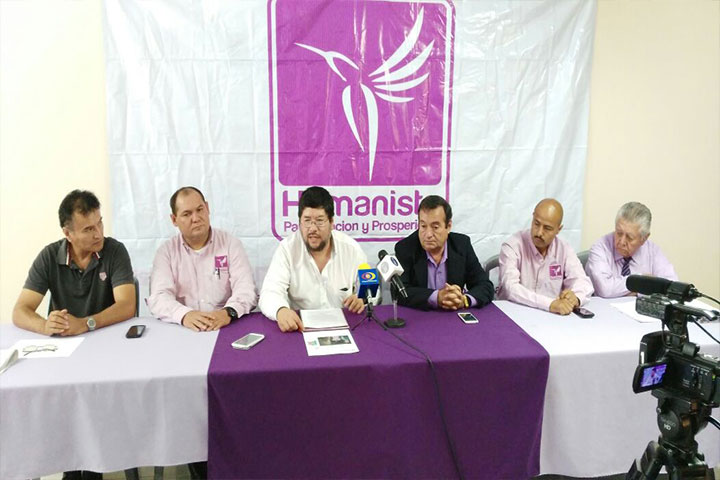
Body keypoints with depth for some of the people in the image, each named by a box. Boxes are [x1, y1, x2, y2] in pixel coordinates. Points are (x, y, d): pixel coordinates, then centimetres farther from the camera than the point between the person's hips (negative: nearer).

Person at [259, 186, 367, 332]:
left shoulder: (352, 249, -1)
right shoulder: (287, 249, -5)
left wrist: (363, 299, -18)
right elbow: (270, 293, -15)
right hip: (300, 328, -1)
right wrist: (281, 311, -37)